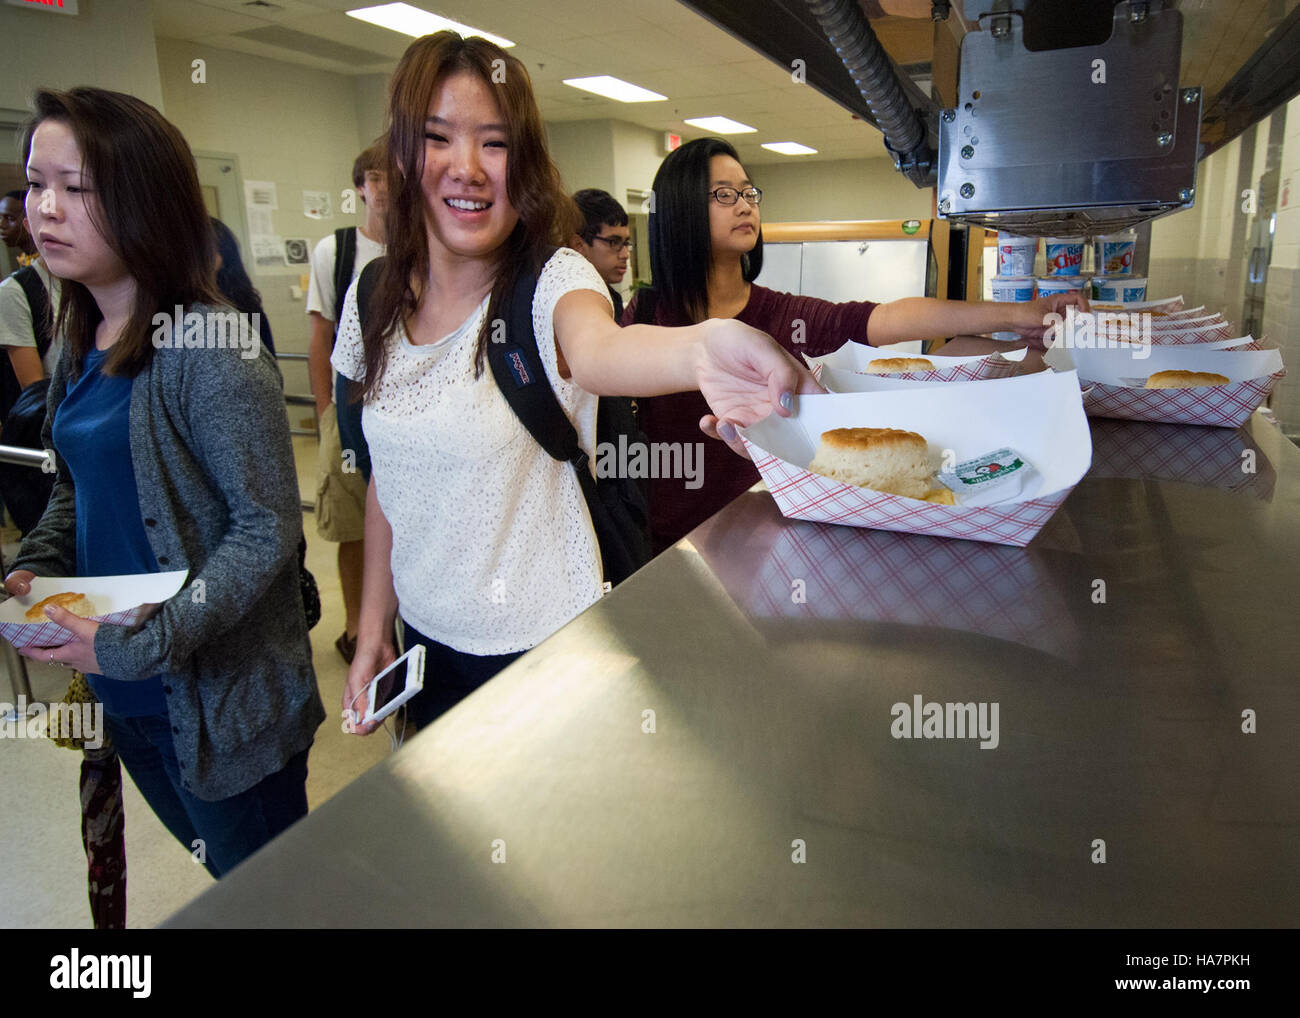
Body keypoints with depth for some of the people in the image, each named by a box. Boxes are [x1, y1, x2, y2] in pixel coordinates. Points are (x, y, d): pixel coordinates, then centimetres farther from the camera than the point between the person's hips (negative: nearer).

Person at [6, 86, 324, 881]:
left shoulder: (208, 346, -20)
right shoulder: (80, 345, 5)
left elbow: (268, 527, -20)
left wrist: (144, 643, -21)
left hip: (218, 701, -7)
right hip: (123, 694, 7)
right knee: (221, 875, 26)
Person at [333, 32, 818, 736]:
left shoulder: (553, 281, -17)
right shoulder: (375, 298, -2)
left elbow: (596, 349, -42)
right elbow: (388, 476, 6)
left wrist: (700, 348, -64)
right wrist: (373, 627, 7)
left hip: (539, 646, -5)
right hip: (422, 635, 5)